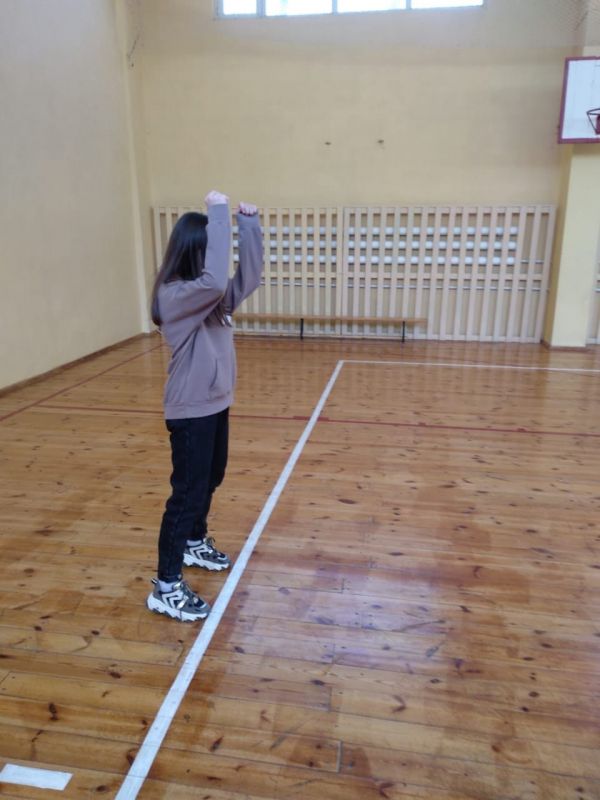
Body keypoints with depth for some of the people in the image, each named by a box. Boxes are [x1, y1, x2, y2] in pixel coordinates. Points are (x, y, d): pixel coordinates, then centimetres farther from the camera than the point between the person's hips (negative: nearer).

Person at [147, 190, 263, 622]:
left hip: (216, 402, 10)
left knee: (210, 479, 23)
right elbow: (216, 279, -40)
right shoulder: (175, 294, -22)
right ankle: (166, 588, 10)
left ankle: (195, 544, 45)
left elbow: (248, 278, 3)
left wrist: (249, 224, -7)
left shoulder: (211, 294, 6)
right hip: (191, 409, -10)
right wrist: (219, 212, -32)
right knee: (187, 493, -3)